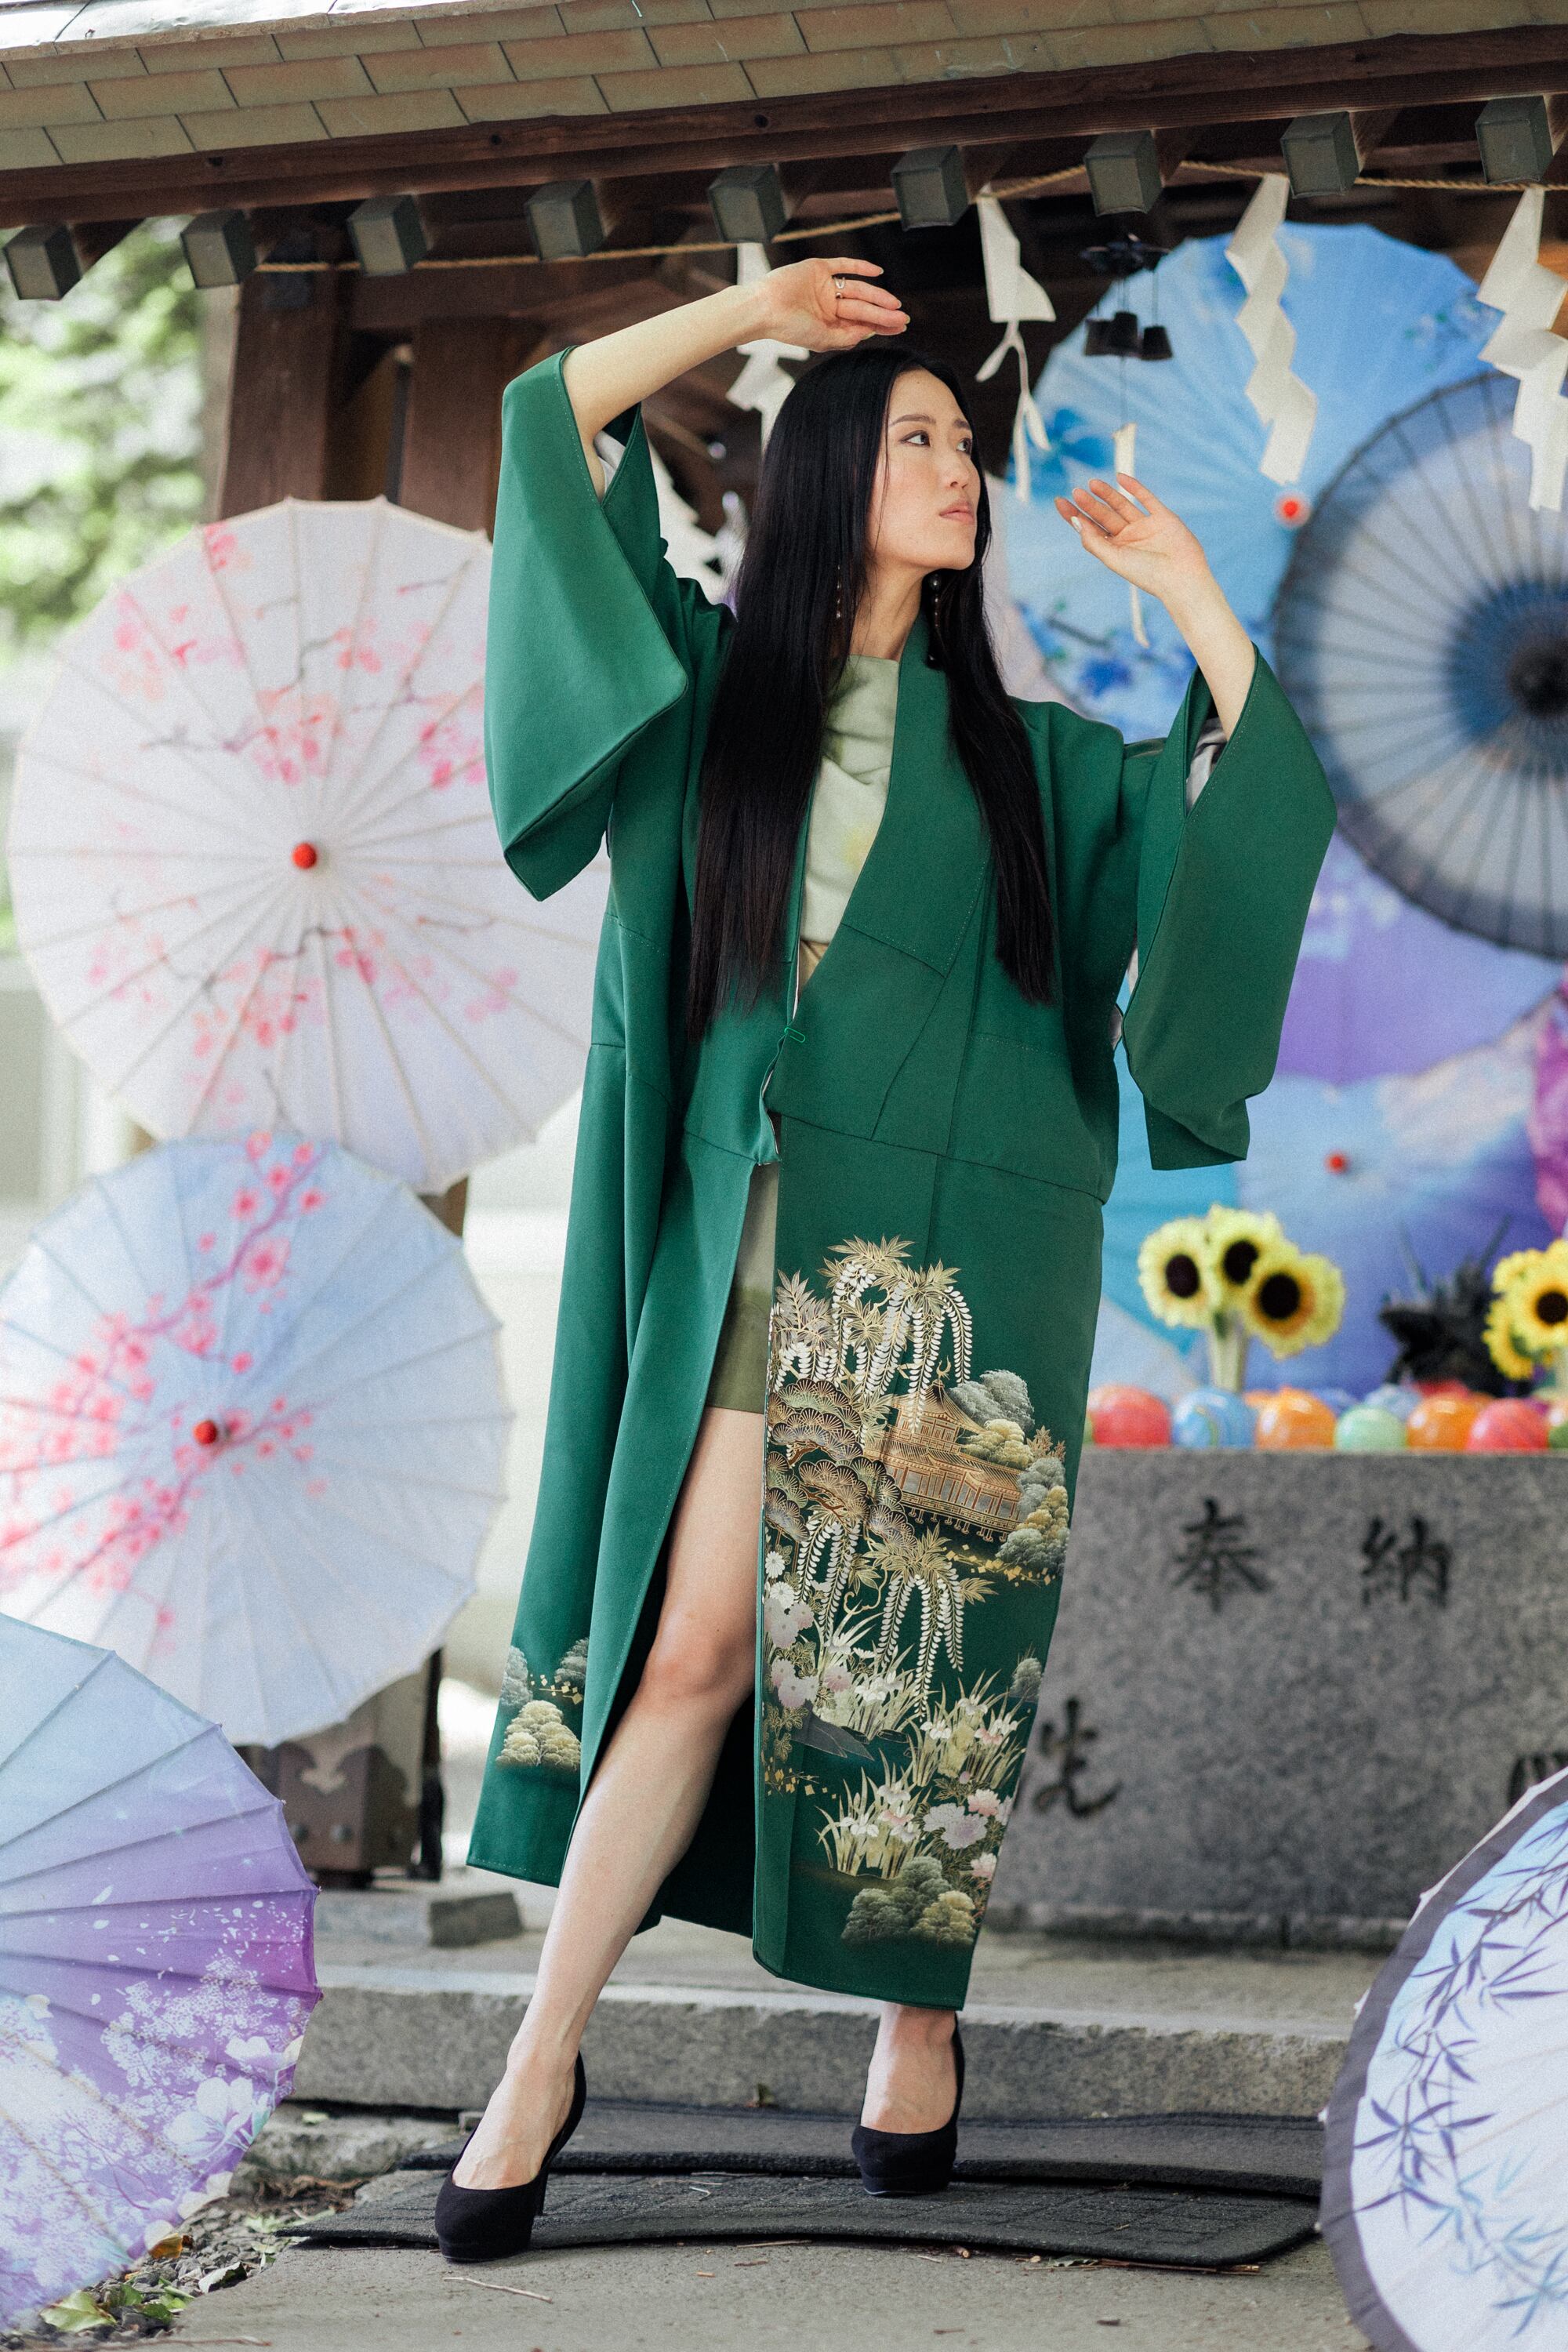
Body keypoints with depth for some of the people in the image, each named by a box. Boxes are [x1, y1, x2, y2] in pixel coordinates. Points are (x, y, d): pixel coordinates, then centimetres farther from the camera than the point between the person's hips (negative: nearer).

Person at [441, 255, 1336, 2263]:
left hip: (960, 1246, 1)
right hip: (756, 1240, -1)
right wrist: (752, 311, 12)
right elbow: (555, 420, 11)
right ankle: (544, 2058, -3)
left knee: (919, 1650, 1)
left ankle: (921, 2020, 19)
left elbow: (1258, 802, 10)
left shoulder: (1020, 751, 14)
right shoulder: (718, 683, 11)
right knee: (693, 1642, -8)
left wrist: (1185, 591, 9)